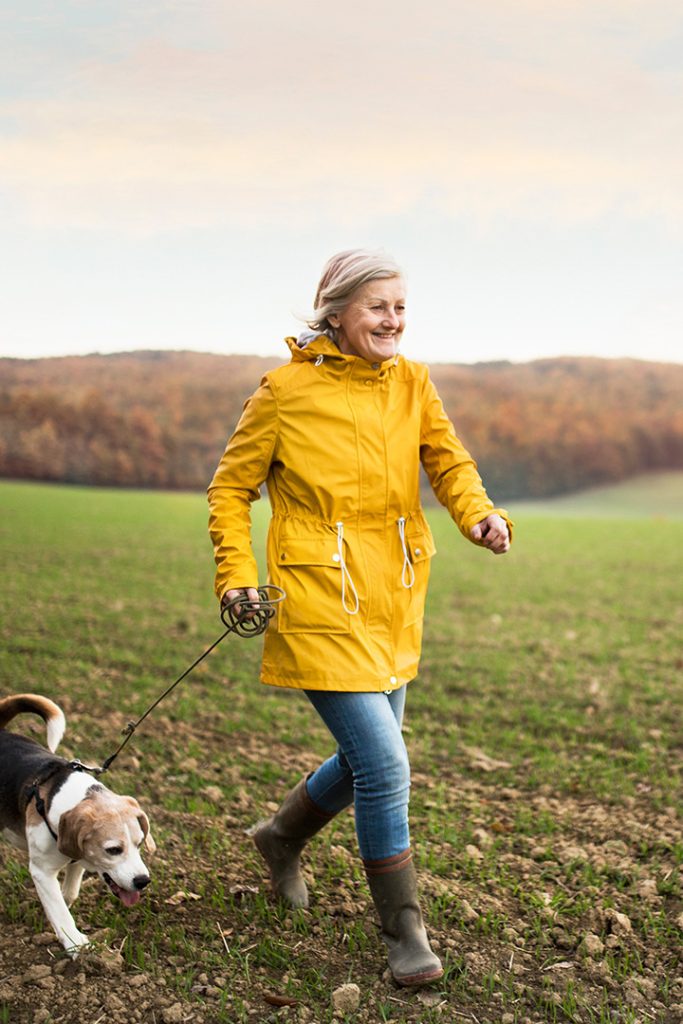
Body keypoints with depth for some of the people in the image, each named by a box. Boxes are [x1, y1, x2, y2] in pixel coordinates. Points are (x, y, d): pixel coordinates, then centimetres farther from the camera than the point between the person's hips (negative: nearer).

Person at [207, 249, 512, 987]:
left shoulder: (411, 383, 6)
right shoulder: (287, 390, -7)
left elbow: (448, 460, -2)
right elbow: (232, 485, 1)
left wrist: (480, 514, -23)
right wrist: (236, 574, -9)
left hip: (394, 604, 6)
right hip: (321, 607, -6)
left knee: (366, 758, 17)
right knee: (385, 766, -10)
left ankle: (282, 838, 47)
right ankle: (404, 932, 10)